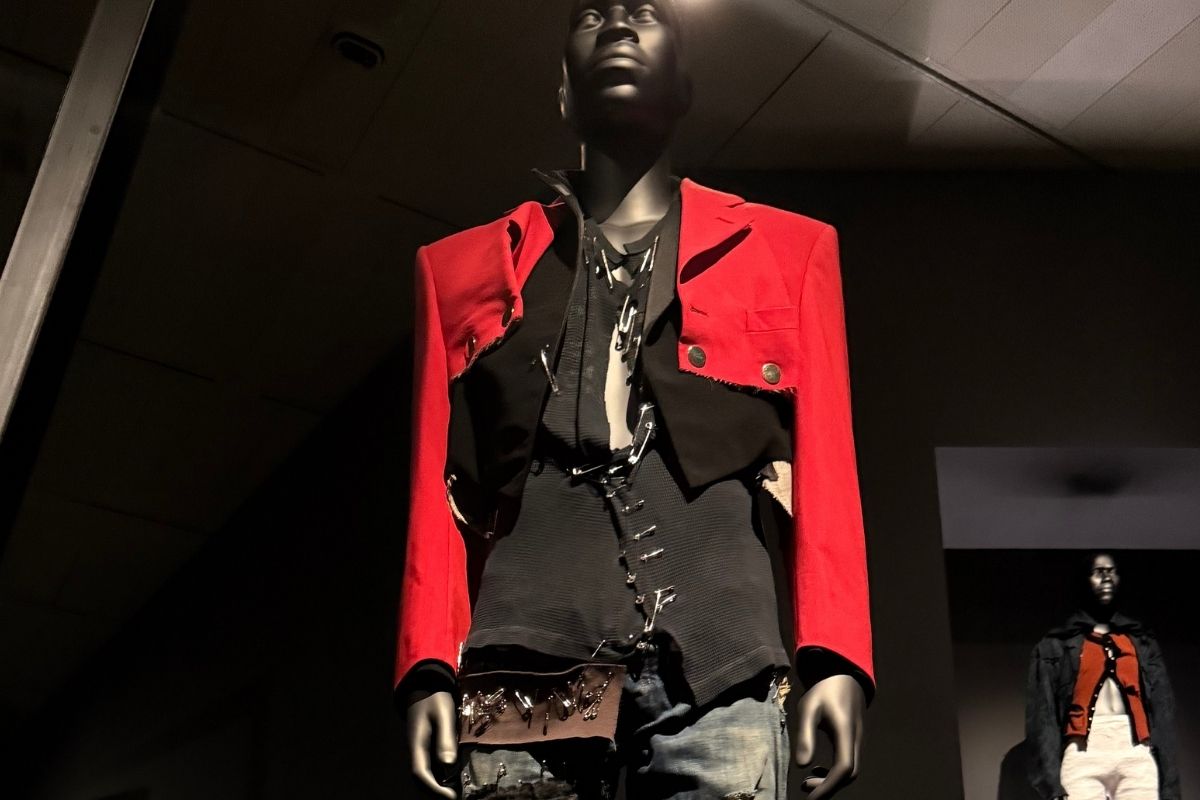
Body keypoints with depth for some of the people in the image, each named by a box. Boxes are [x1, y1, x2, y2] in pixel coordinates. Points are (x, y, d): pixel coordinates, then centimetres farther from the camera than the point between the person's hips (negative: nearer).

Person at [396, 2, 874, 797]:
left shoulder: (787, 249, 18)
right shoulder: (467, 267, 20)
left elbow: (824, 466, 10)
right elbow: (440, 486, 14)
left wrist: (835, 655, -2)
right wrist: (429, 665, 3)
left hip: (716, 652, 0)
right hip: (527, 654, 1)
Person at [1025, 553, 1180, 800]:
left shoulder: (1142, 641, 20)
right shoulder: (1055, 645, 12)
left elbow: (1162, 712, 13)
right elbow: (1042, 716, 4)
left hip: (1137, 759, 2)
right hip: (1083, 758, -2)